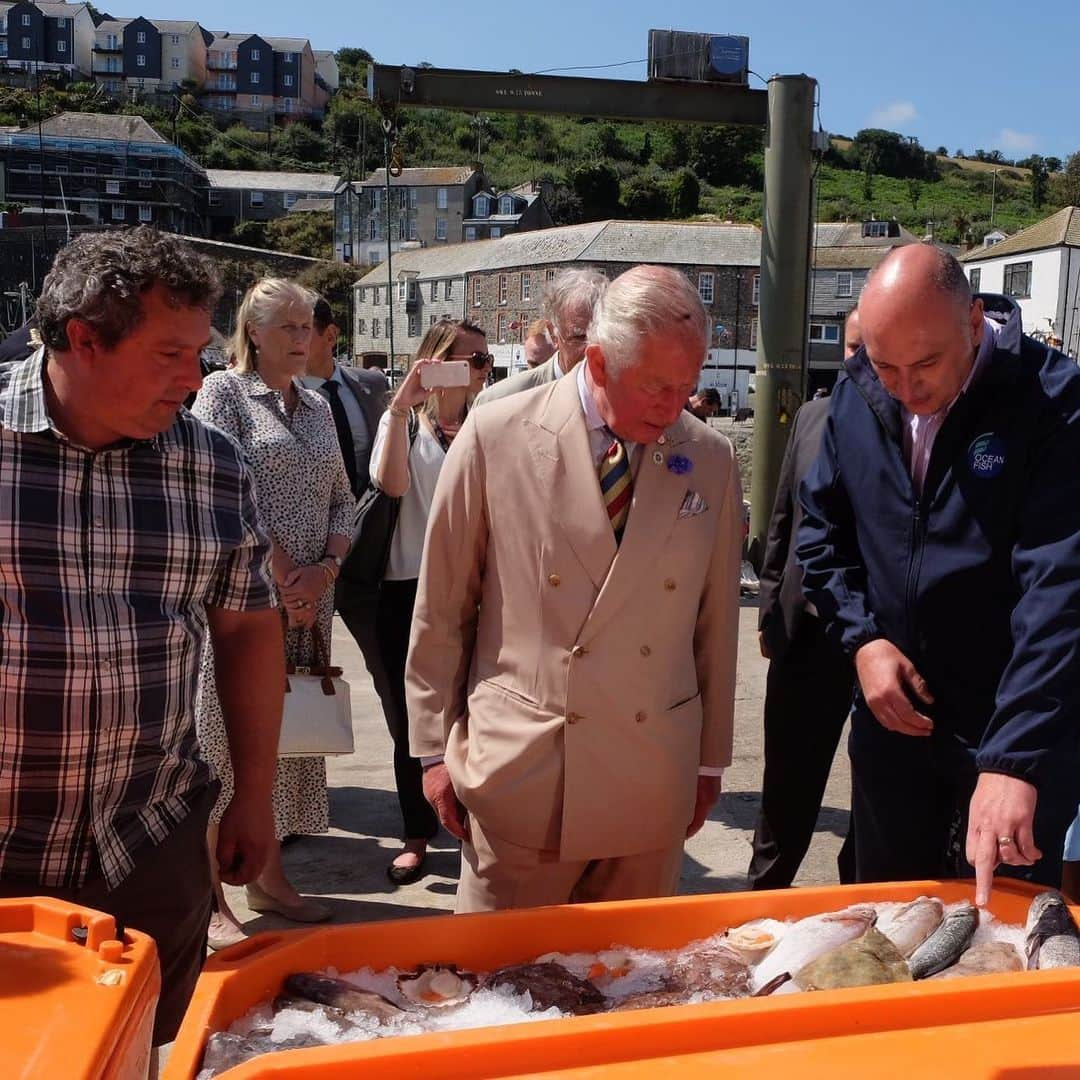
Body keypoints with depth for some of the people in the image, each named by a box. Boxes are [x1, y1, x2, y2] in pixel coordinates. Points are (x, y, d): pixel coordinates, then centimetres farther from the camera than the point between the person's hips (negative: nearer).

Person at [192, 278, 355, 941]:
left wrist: (325, 569, -3)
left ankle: (270, 879, 23)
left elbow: (341, 501, 15)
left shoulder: (318, 406, 16)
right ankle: (211, 895, 7)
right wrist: (282, 575, -14)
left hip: (308, 598, 6)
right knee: (227, 735, -2)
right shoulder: (223, 391, -2)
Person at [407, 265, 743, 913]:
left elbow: (716, 620, 9)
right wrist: (435, 747, 4)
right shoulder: (496, 438, -7)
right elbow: (441, 608, 0)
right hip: (519, 776, -2)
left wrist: (711, 760, 14)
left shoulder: (711, 460, 2)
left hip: (652, 783, 3)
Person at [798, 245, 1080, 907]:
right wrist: (863, 637, -7)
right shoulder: (858, 395, -4)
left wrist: (1014, 759, -34)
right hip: (894, 713, 4)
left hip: (1019, 735, -4)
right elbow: (822, 530, 9)